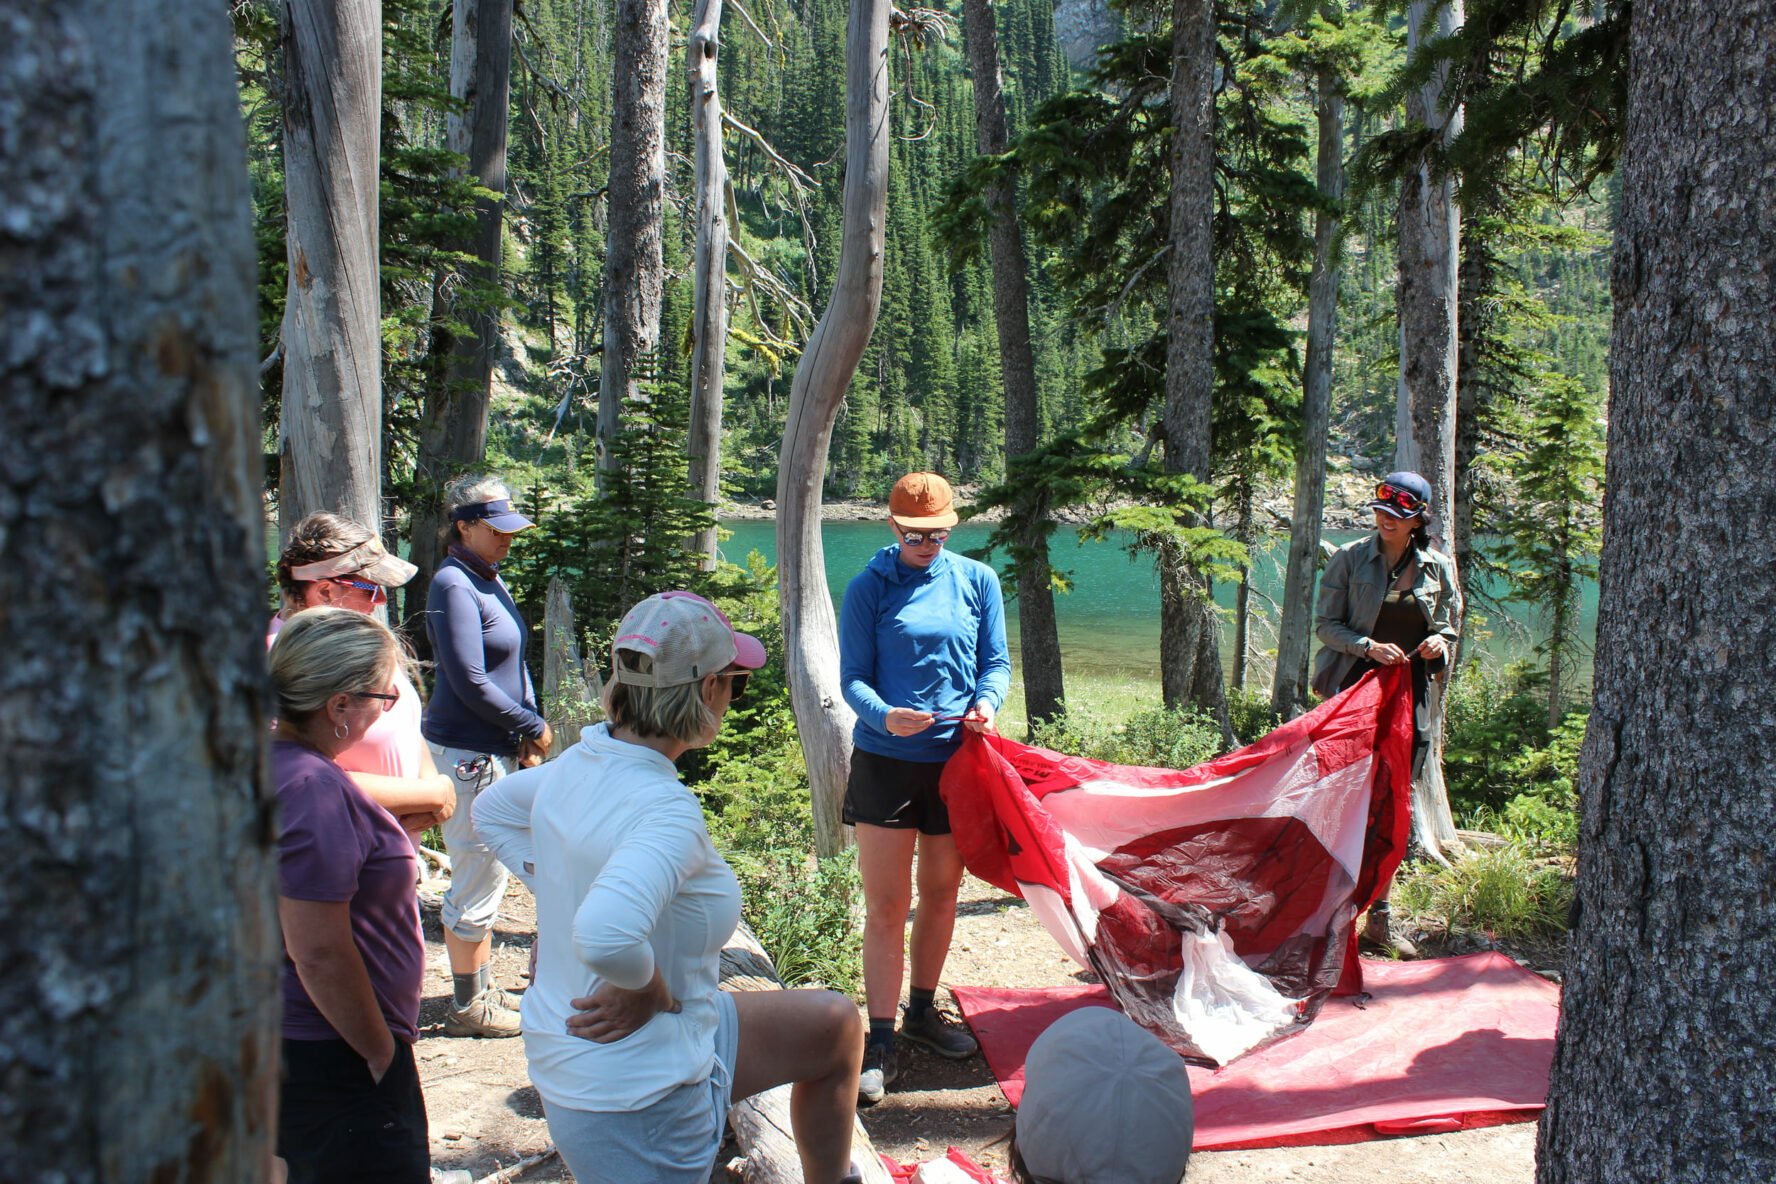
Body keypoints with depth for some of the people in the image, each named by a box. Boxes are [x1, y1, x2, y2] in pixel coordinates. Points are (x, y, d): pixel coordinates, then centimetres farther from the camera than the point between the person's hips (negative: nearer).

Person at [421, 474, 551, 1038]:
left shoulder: (490, 580, 13)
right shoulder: (453, 586, -16)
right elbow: (470, 683, -20)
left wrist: (527, 733, 8)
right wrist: (533, 728, -10)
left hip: (498, 747, 9)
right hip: (467, 752, -9)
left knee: (487, 874, 17)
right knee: (478, 879, -1)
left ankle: (481, 988, 29)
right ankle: (468, 1006, 12)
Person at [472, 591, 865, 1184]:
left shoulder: (576, 763, -4)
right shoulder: (667, 810, -30)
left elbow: (489, 810, 16)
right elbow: (606, 938, -47)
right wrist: (650, 991, -26)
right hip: (637, 1100, -9)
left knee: (834, 1024, 21)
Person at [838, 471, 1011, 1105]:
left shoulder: (976, 580, 4)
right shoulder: (869, 588, -4)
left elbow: (996, 661, 8)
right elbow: (853, 677, -5)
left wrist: (987, 701, -15)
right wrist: (884, 715, -26)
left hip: (957, 759, 3)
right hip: (885, 761, -3)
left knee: (941, 893, 15)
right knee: (886, 904, -3)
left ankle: (922, 1010, 34)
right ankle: (880, 1043, 4)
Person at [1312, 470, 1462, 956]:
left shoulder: (1439, 567, 7)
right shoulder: (1350, 559, 0)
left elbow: (1450, 626, 16)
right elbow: (1325, 623, -1)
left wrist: (1439, 642, -8)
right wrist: (1368, 647, -17)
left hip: (1411, 694, 3)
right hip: (1356, 687, -3)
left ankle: (1379, 916, 13)